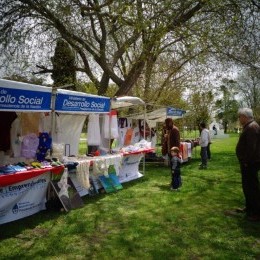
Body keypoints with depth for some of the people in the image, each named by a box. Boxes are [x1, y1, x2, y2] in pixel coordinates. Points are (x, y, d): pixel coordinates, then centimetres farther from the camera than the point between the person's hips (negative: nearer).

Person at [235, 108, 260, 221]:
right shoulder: (249, 126, 14)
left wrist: (246, 162, -21)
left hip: (250, 164, -11)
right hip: (248, 162, 11)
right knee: (247, 186, 19)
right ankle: (249, 208, 33)